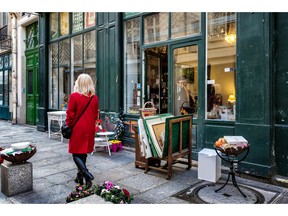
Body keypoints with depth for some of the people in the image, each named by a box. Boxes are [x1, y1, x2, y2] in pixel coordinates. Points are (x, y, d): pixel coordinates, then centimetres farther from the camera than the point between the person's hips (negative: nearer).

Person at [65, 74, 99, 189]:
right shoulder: (94, 98, 1)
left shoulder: (74, 96, -11)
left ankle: (87, 174, -14)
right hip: (90, 128, 5)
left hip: (78, 128, -4)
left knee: (76, 154, 4)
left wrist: (69, 126, 7)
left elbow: (70, 114, -8)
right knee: (84, 152, 14)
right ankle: (80, 177, 23)